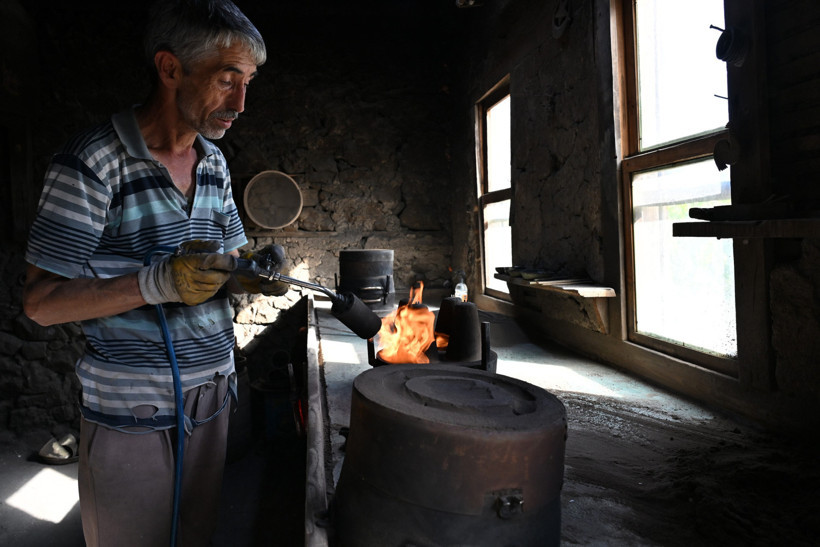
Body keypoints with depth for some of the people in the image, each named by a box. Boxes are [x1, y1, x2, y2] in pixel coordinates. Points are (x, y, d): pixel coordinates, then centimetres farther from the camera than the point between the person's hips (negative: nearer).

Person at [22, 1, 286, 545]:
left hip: (213, 393, 6)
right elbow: (42, 301, -13)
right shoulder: (91, 162, -14)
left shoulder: (215, 163, 6)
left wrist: (245, 276, -9)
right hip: (130, 413, -5)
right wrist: (159, 283, -27)